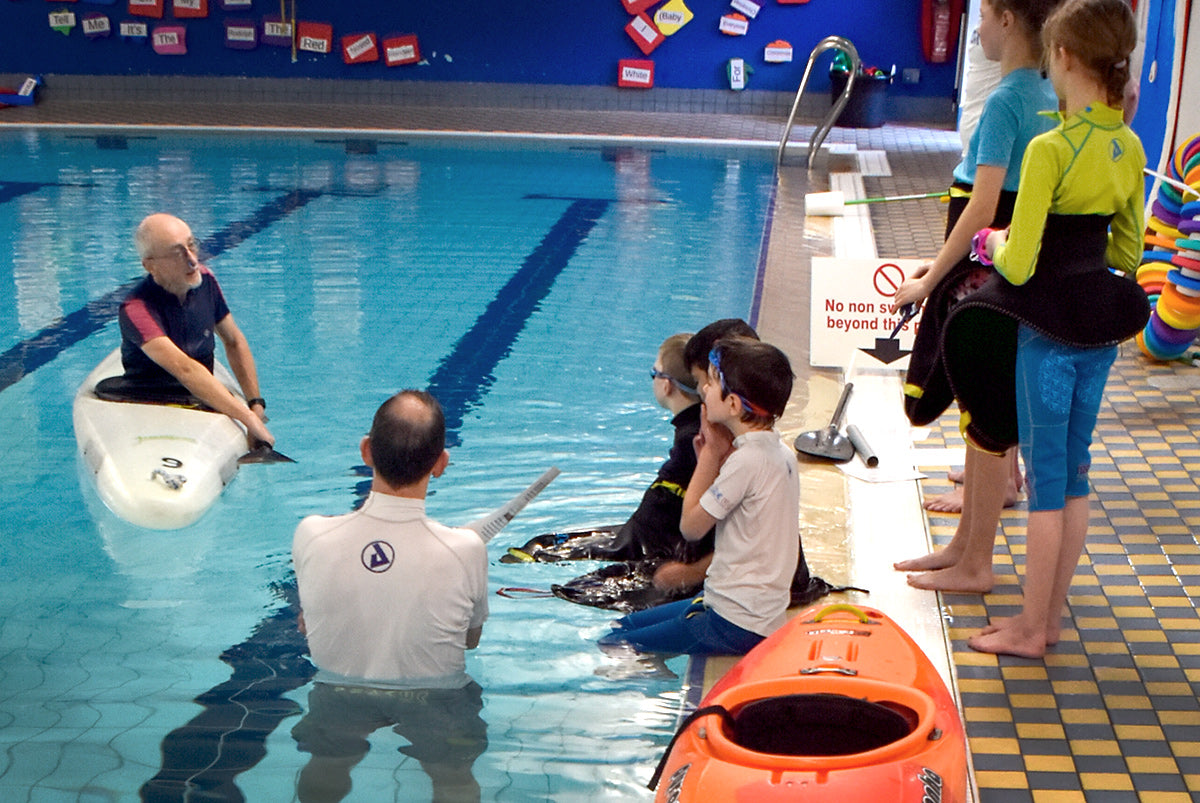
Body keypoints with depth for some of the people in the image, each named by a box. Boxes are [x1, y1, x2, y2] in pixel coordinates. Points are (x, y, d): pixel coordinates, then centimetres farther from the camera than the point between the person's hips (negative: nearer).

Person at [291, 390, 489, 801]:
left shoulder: (310, 535, -22)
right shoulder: (467, 550, -25)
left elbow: (306, 626, -1)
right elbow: (471, 639, -6)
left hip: (338, 702, 2)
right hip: (434, 705, -2)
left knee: (323, 769, 30)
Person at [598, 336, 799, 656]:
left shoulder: (747, 461, -23)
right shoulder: (781, 453, 7)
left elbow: (691, 525, -12)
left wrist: (712, 453, -6)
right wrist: (715, 458, 0)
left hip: (738, 626, -10)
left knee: (614, 647, -8)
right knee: (622, 625, 18)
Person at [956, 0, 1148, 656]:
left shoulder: (1050, 149, -20)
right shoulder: (1129, 148, 4)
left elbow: (1018, 264, -20)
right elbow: (1128, 251, 13)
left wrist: (995, 244, 0)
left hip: (1049, 330, -7)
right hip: (1102, 327, 7)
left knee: (1045, 480, 2)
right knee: (1074, 477, 15)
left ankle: (1031, 629, 14)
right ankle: (1049, 617, 26)